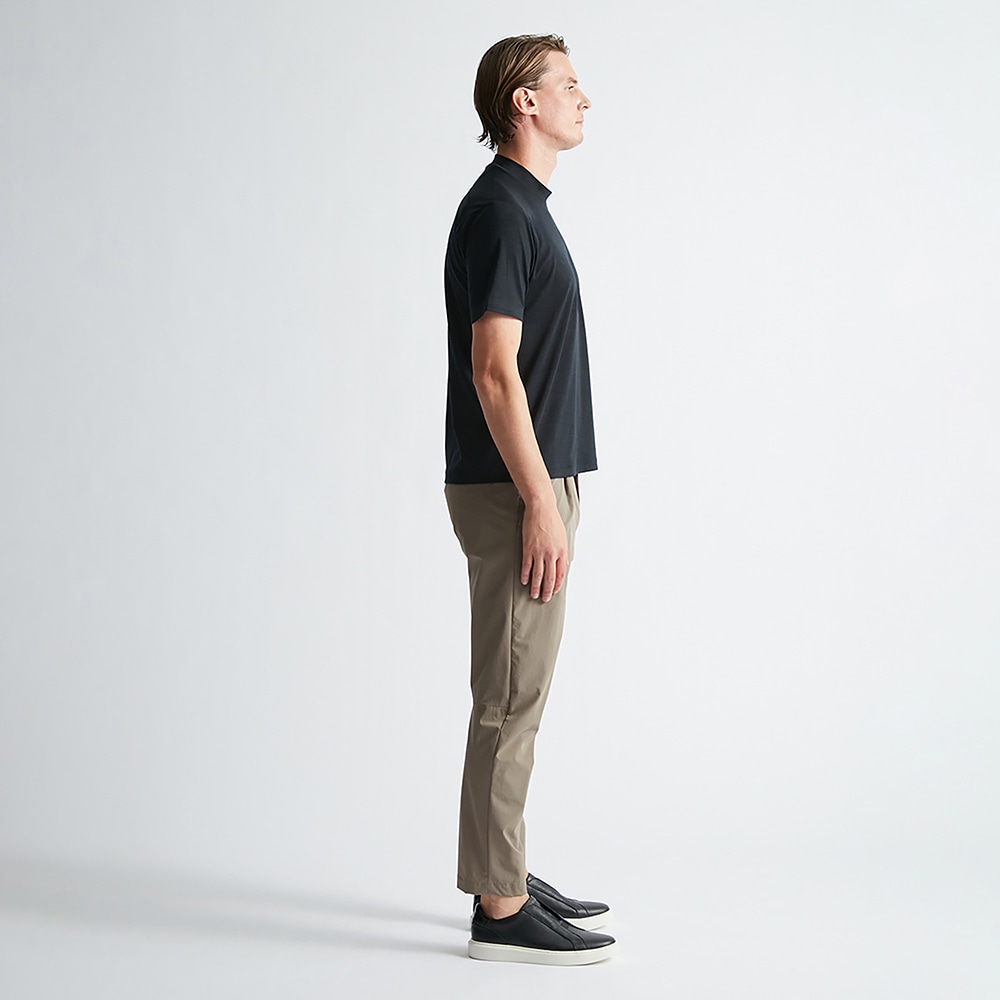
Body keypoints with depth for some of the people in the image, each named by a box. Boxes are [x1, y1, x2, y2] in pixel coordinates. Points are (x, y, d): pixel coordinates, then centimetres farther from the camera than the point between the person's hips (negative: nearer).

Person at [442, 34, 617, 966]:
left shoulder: (523, 208, 17)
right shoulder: (497, 211, -15)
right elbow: (494, 371, -21)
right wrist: (540, 504, -22)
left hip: (532, 482, 10)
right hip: (513, 491, -10)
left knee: (518, 693, 14)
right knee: (510, 699, -4)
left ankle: (505, 877, 24)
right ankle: (500, 910, 5)